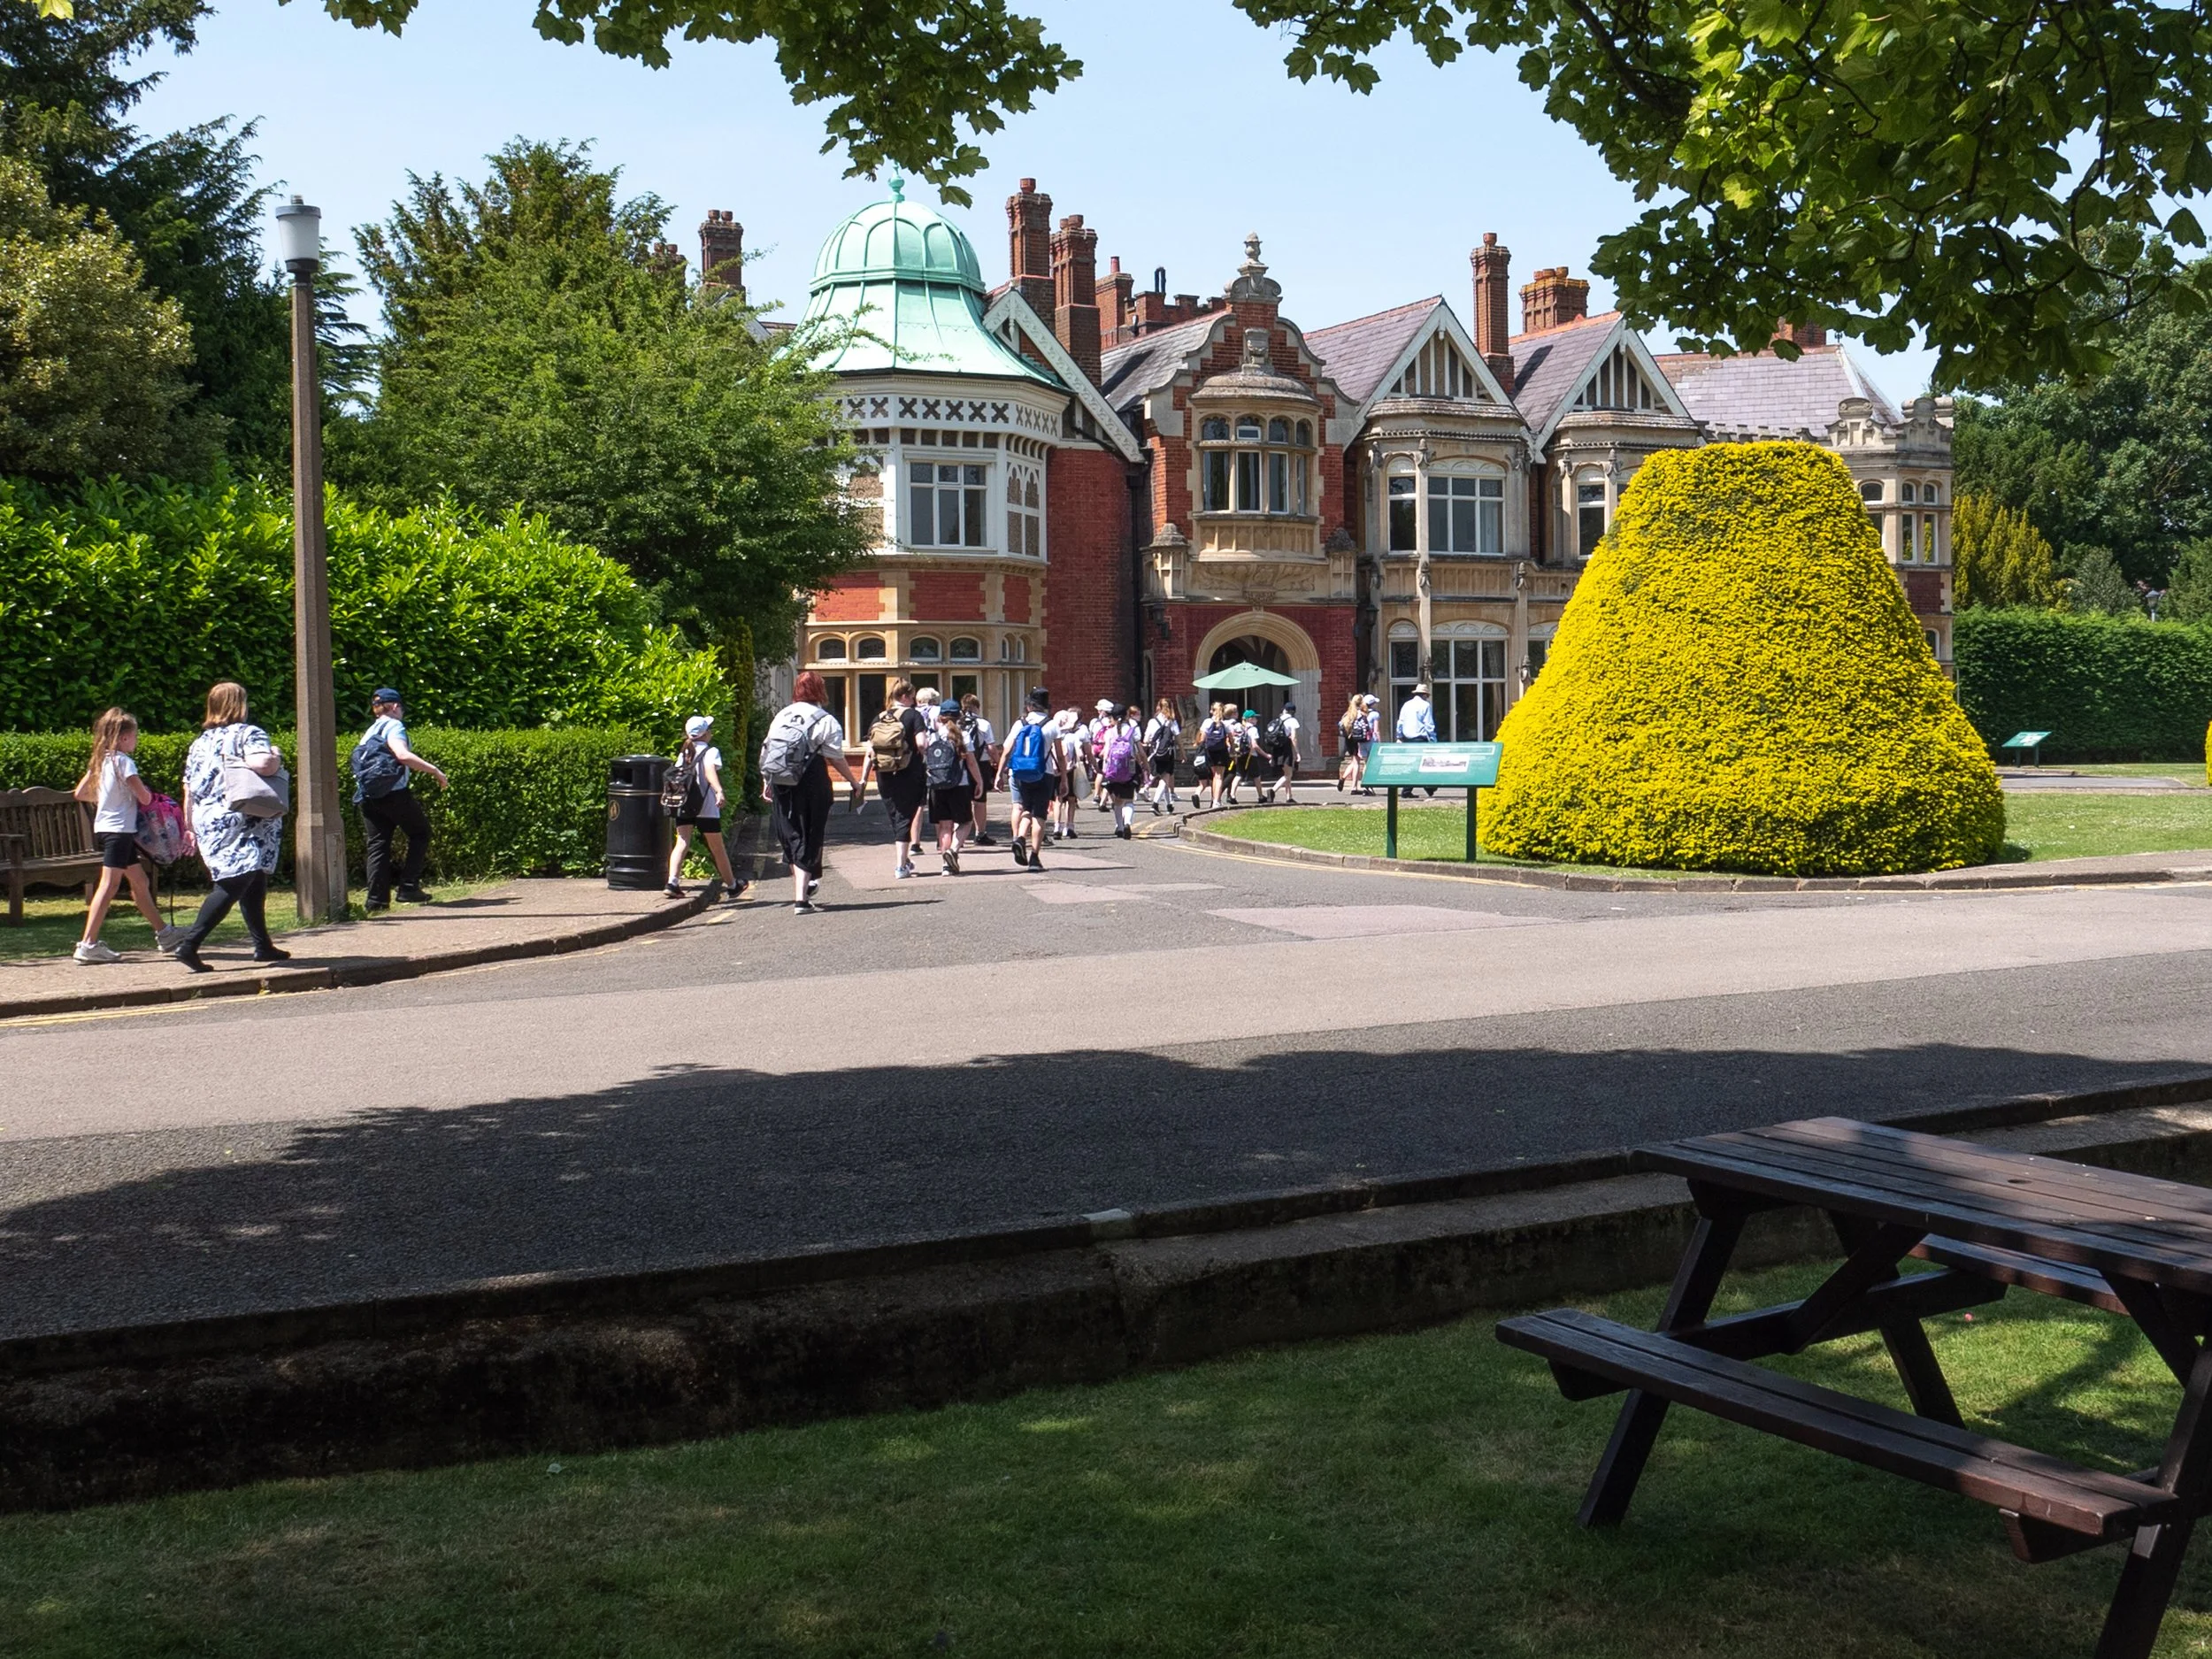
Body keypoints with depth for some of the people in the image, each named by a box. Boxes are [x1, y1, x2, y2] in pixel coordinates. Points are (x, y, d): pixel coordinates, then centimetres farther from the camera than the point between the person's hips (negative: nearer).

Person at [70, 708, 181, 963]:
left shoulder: (101, 760, 12)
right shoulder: (123, 761, -12)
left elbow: (80, 793, 16)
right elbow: (144, 797, -15)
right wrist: (147, 792, 6)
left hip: (104, 826, 10)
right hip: (119, 829, -10)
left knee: (139, 881, 16)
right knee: (109, 885, -12)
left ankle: (163, 934, 25)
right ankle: (88, 944, -16)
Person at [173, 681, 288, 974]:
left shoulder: (200, 742, 16)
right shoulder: (248, 733, -5)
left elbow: (189, 790, 16)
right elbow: (263, 764, -24)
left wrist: (190, 828, 22)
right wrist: (276, 757, -2)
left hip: (209, 827, 8)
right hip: (243, 827, -8)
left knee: (254, 885, 16)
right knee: (231, 886, -10)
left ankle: (263, 946, 21)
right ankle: (189, 945, -18)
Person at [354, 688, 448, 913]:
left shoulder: (369, 732, 21)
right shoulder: (393, 726, -4)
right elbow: (403, 755, -22)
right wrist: (435, 771, -18)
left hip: (367, 797, 7)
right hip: (394, 793, -7)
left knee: (377, 845, 7)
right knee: (420, 833, 9)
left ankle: (376, 899, 0)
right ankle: (408, 888, 2)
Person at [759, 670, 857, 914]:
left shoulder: (781, 715, 11)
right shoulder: (826, 721, -5)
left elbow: (766, 750, 11)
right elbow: (836, 759, -3)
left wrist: (766, 782, 19)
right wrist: (854, 782, 9)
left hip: (781, 784, 4)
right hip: (811, 783, -4)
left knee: (789, 836, 14)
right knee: (808, 839, 1)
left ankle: (801, 888, 25)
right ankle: (801, 898, -3)